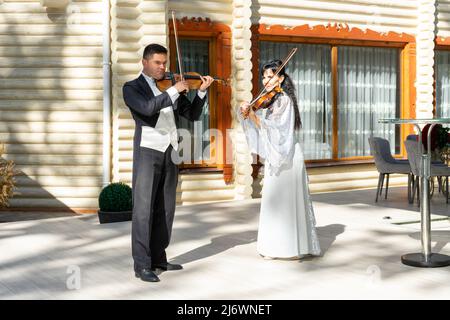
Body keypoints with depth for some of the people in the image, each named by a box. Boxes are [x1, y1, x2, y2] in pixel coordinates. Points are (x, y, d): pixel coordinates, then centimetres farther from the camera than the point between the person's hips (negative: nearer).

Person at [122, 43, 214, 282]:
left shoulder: (171, 88, 16)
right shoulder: (132, 88, 2)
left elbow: (192, 115, 11)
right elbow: (147, 107, -19)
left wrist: (201, 91, -2)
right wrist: (174, 91, -20)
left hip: (169, 153, 5)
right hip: (147, 152, -5)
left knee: (165, 209, 9)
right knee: (143, 209, -7)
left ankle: (158, 258, 19)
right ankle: (142, 265, -6)